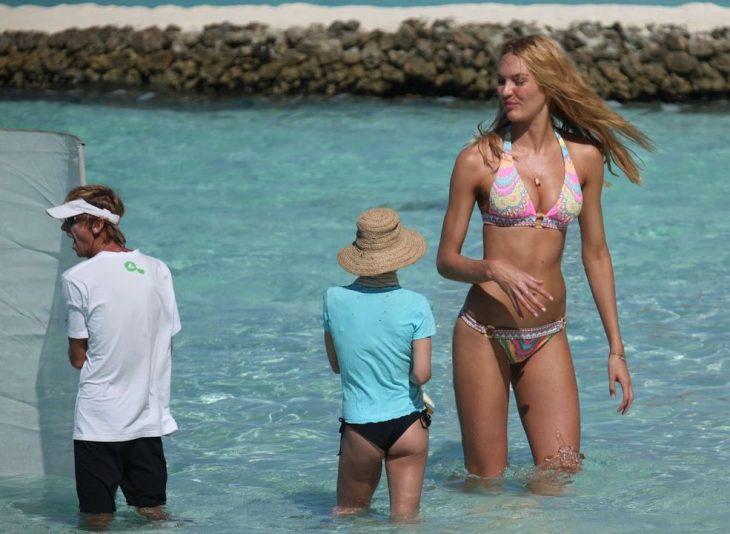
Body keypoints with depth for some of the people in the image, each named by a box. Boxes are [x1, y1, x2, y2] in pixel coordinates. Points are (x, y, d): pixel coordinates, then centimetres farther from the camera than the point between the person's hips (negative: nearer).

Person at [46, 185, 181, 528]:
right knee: (152, 509, 12)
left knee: (97, 513, 3)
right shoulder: (158, 271, 2)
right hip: (150, 416, 5)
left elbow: (78, 357, -5)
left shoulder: (77, 279, -11)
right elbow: (169, 342, 7)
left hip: (99, 419, -5)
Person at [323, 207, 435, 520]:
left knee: (347, 516, 16)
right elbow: (422, 374, -10)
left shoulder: (334, 300, -4)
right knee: (405, 519, 4)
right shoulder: (415, 306, -10)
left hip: (359, 426, 1)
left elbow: (336, 365, 8)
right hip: (407, 424, -1)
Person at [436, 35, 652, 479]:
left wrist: (616, 349, 10)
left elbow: (596, 255, 11)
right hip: (484, 334, -3)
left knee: (563, 475, -2)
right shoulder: (479, 160, -4)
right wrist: (494, 270, -23)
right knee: (485, 483, 0)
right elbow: (446, 260, -1)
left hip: (548, 339, 3)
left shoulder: (584, 158, 5)